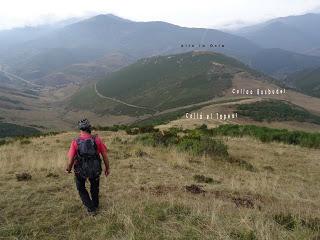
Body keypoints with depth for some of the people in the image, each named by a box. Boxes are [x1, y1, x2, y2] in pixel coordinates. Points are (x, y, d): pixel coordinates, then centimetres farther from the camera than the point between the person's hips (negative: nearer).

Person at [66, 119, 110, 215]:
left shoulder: (75, 142, -15)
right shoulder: (97, 140, -13)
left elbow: (70, 160, -13)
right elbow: (105, 155, -8)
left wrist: (68, 170, 8)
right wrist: (107, 168, 7)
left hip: (80, 171, -1)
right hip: (95, 170, 2)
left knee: (81, 189, 25)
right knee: (94, 187, 30)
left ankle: (91, 208, 21)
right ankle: (95, 205, 46)